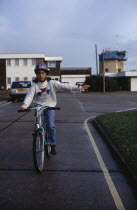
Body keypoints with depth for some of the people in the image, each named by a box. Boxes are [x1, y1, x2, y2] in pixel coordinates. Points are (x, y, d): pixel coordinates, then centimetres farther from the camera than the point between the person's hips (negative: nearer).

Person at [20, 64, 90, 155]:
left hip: (49, 106, -1)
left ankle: (52, 145, 3)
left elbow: (64, 86, -6)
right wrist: (24, 105, -28)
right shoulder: (35, 85, 0)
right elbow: (29, 96, -10)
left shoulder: (52, 83, -1)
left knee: (51, 125, -14)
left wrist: (79, 87, -12)